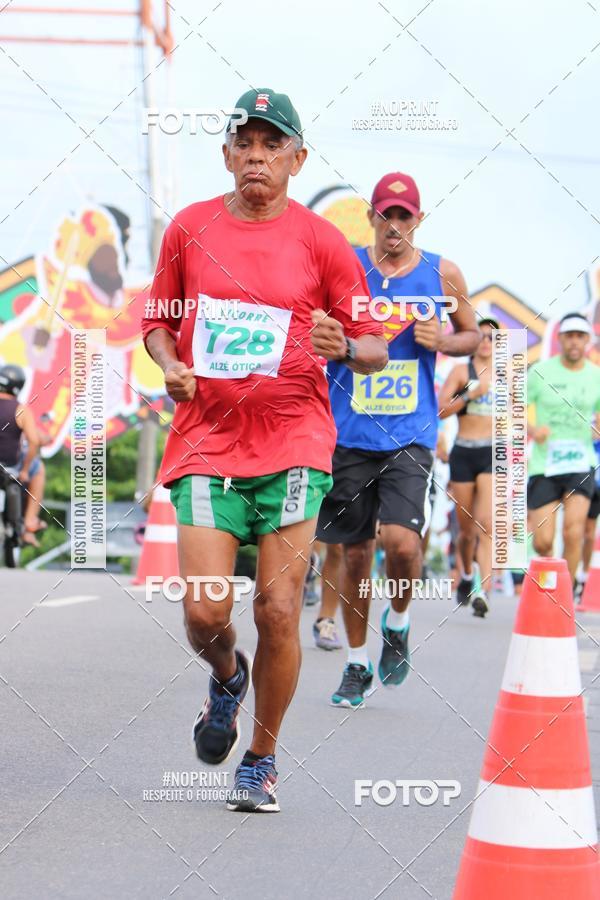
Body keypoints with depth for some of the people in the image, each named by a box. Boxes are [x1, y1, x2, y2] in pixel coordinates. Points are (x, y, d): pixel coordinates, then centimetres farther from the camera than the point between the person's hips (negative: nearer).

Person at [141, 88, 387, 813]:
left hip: (293, 445, -1)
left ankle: (262, 759, 14)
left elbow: (375, 349, 5)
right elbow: (158, 319, 19)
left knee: (278, 614, -6)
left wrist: (345, 347, -18)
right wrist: (170, 365, -2)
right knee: (204, 612, -9)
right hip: (206, 439, 1)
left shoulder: (321, 241, 1)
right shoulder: (189, 229, 7)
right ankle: (226, 676, 28)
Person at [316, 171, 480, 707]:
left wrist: (443, 341, -5)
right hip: (350, 435, 1)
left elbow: (473, 336, 16)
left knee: (402, 542, -17)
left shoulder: (443, 275, 3)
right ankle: (357, 664, 23)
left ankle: (398, 624, 14)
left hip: (411, 436, -1)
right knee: (355, 552, 7)